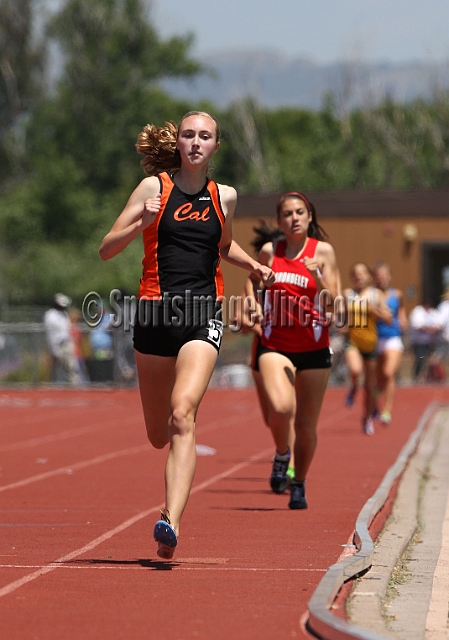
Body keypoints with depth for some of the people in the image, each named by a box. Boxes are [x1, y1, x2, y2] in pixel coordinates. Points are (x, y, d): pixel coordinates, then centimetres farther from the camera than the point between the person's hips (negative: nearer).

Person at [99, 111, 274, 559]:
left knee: (182, 415, -22)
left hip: (203, 313, 0)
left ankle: (171, 522, -31)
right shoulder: (154, 188, 2)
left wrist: (252, 265, 14)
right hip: (156, 309, 0)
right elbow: (106, 250, -1)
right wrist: (140, 224, -18)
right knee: (158, 434, 10)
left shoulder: (224, 197, 11)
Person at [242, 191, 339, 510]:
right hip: (275, 346, 0)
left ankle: (299, 484, 28)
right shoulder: (269, 251, 3)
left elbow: (334, 303, -7)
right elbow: (254, 278, 25)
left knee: (306, 425, 5)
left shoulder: (323, 251, -2)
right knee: (281, 407, -25)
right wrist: (252, 300, 6)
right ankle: (281, 456, 6)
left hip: (314, 350, 0)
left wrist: (318, 278, -24)